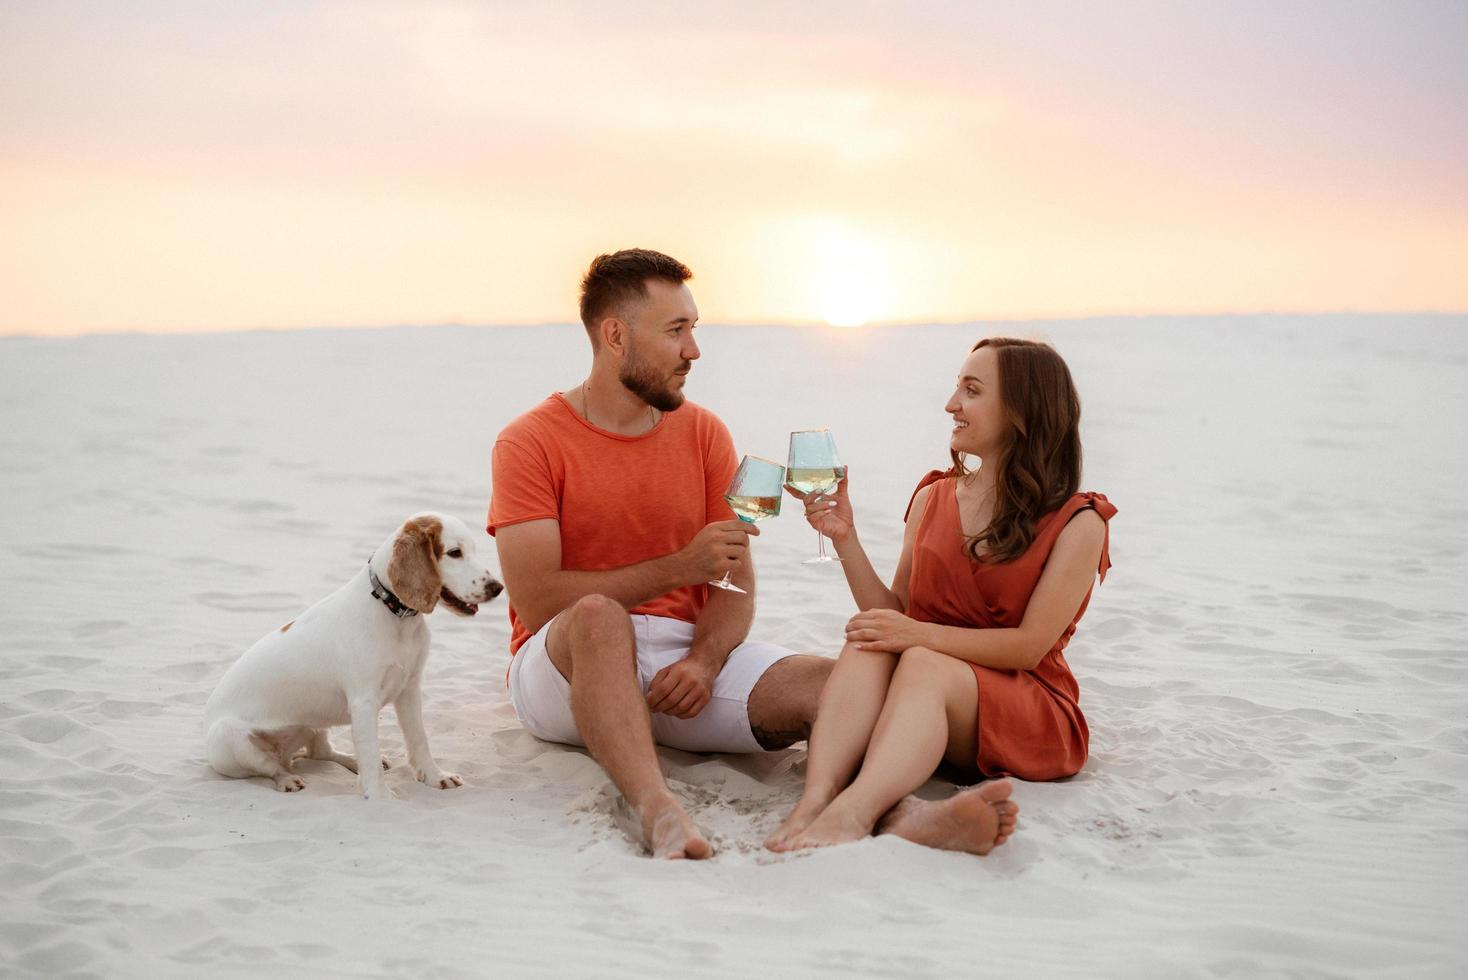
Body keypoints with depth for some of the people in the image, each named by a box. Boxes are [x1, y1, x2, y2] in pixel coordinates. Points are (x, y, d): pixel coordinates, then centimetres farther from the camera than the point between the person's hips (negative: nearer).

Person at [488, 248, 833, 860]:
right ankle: (657, 809, -54)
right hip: (565, 667, -4)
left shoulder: (703, 433, 11)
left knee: (838, 684, -21)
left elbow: (735, 584, 5)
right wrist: (681, 567, -18)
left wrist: (705, 660, -17)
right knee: (598, 618, -39)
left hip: (685, 656, 4)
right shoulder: (530, 441, -3)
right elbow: (537, 601, -14)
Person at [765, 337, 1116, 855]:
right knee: (866, 644, -28)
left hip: (1030, 709, -4)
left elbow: (1030, 646, -11)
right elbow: (894, 617, 9)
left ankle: (851, 812, -61)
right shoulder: (932, 498, 13)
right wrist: (844, 538, -3)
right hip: (926, 690, 4)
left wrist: (920, 635, -21)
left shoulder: (1076, 523, -2)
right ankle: (814, 802, -54)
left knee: (922, 665, -34)